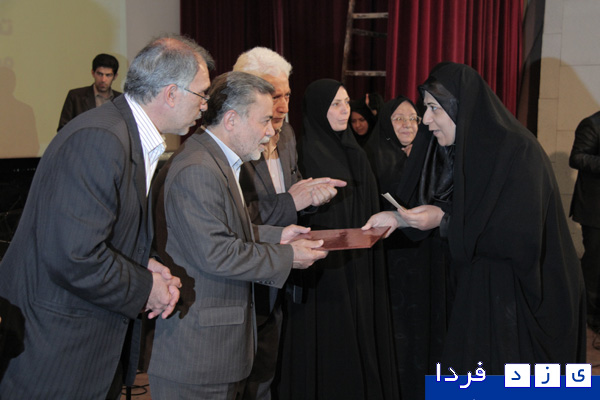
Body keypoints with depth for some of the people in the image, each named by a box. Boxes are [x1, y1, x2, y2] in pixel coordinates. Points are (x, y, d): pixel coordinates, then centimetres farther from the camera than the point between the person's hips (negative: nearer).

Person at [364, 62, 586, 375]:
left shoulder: (517, 152, -20)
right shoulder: (454, 151, 4)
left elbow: (520, 237, -25)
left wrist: (444, 220, -22)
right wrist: (399, 218, -6)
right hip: (473, 289, 7)